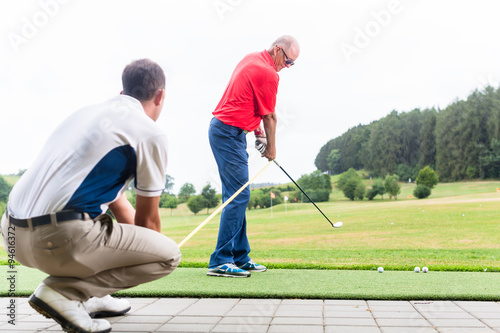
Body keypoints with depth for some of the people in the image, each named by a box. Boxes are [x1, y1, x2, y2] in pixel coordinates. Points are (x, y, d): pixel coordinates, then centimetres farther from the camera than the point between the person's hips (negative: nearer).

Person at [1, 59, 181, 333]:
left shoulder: (88, 112, 21)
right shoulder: (150, 133, -2)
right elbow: (148, 219, 6)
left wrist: (141, 248, 38)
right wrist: (149, 255, 27)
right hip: (59, 239, -8)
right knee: (169, 254, 0)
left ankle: (87, 296, 22)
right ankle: (62, 291, -6)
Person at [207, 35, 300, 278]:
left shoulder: (252, 59, 16)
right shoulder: (268, 74, -14)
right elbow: (269, 117, -5)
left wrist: (258, 130, 16)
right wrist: (271, 148, 8)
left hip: (221, 128, 10)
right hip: (229, 133, -10)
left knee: (237, 196, 11)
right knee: (238, 196, -11)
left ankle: (240, 257, 16)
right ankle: (220, 262, -9)